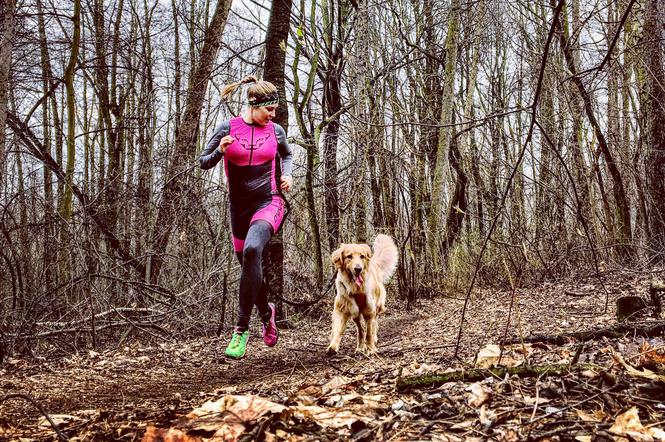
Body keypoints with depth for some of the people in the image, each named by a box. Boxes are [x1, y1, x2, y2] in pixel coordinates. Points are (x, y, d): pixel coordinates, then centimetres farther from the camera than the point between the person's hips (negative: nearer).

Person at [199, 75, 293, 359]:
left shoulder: (275, 131, 3)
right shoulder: (228, 128, -2)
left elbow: (286, 155, 25)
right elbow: (203, 163, 4)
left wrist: (287, 175, 6)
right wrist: (220, 151, -16)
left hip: (268, 203, -2)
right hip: (239, 208, 2)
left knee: (252, 250, -31)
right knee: (249, 268, 11)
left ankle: (241, 329, -27)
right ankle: (266, 312, 45)